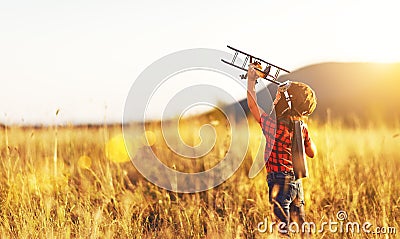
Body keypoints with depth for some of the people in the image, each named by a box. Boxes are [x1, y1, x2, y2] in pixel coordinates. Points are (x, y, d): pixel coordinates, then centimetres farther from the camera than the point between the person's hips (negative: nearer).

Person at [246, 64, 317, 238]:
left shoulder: (274, 125, -16)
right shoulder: (301, 127, 3)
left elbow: (253, 105, -3)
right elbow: (312, 153, 17)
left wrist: (251, 80, 9)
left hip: (279, 182, -7)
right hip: (297, 183, 7)